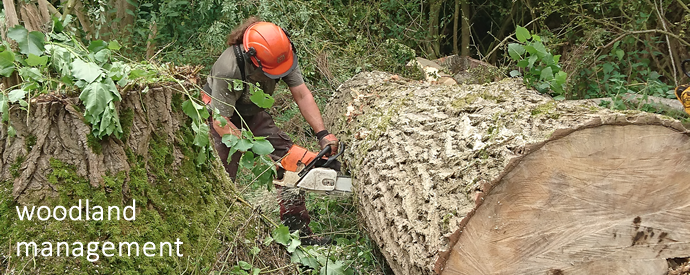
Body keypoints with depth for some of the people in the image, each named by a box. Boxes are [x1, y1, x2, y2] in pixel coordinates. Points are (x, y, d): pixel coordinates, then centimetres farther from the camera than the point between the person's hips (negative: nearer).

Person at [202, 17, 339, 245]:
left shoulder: (283, 53, -24)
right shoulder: (229, 68, -39)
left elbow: (302, 95, -17)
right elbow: (221, 124, -32)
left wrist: (322, 134, -26)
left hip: (253, 114, 5)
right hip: (220, 117, -5)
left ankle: (298, 231, 2)